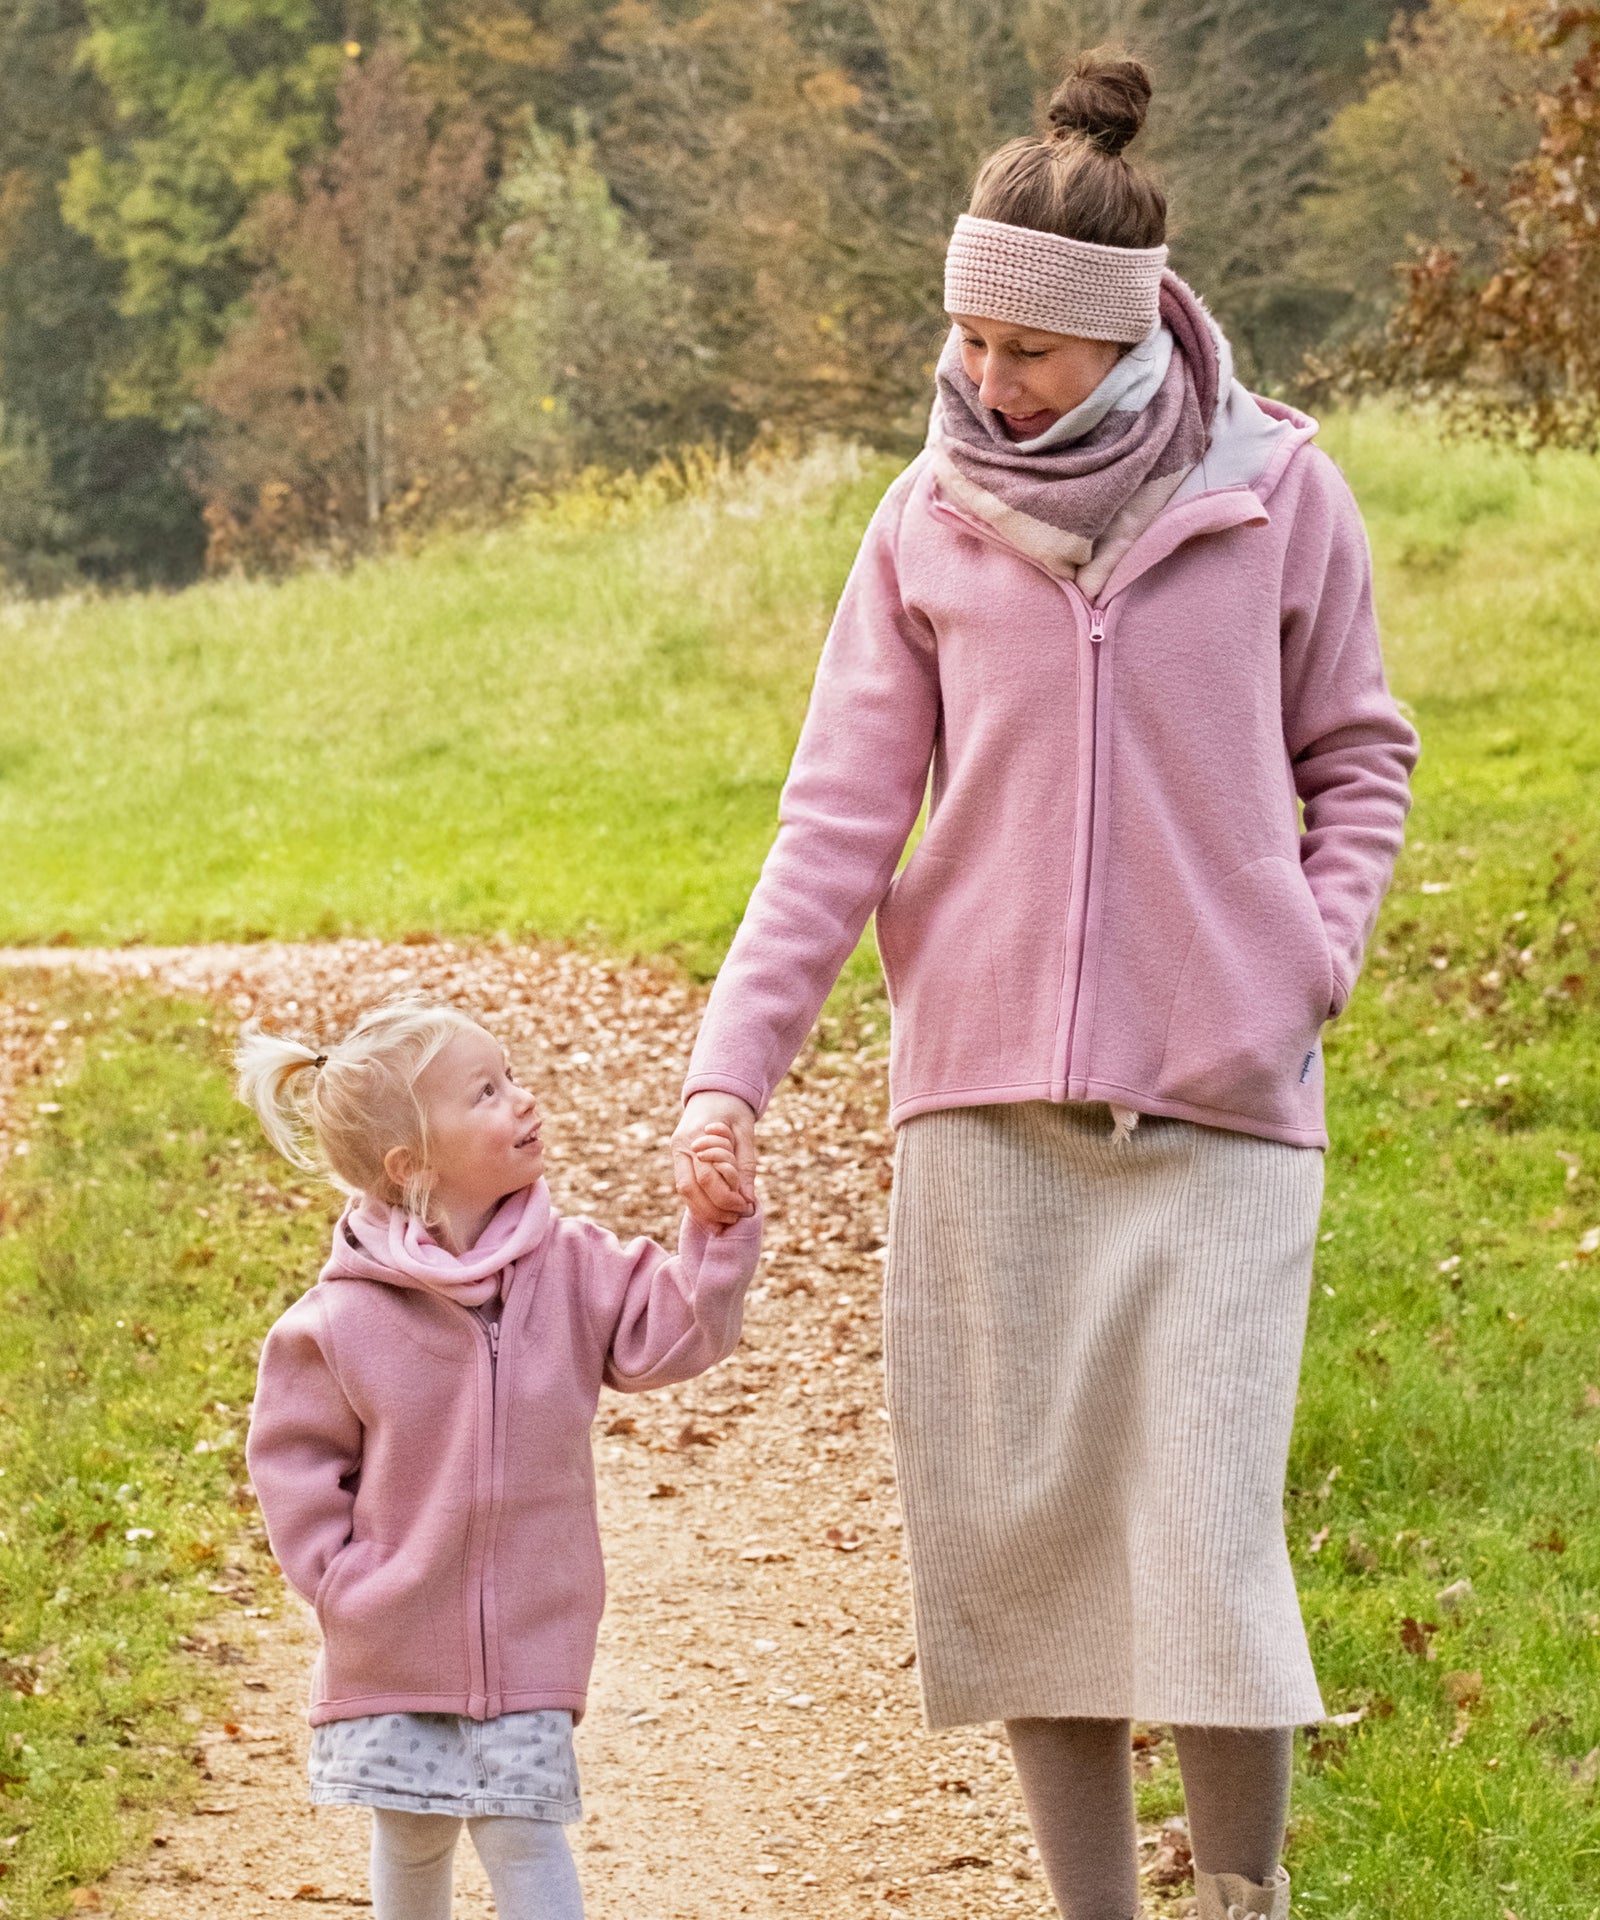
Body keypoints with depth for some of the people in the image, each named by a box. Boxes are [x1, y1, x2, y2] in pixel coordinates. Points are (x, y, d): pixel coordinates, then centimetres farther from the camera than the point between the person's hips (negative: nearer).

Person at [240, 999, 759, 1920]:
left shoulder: (570, 1267, -6)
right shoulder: (347, 1318, -12)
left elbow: (671, 1335, -13)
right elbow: (293, 1451, -1)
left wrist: (716, 1231, -25)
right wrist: (339, 1574, -7)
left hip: (528, 1636, 0)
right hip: (394, 1646, 0)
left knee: (523, 1833, -2)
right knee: (411, 1840, 14)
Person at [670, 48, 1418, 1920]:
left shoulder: (1276, 496, -1)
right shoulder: (932, 524, 3)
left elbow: (1357, 755, 11)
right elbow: (840, 816, 2)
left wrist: (1312, 966, -4)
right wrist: (731, 1071, -6)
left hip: (1215, 1103, -2)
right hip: (984, 1100, 2)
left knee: (1207, 1536, -8)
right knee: (1015, 1534, 3)